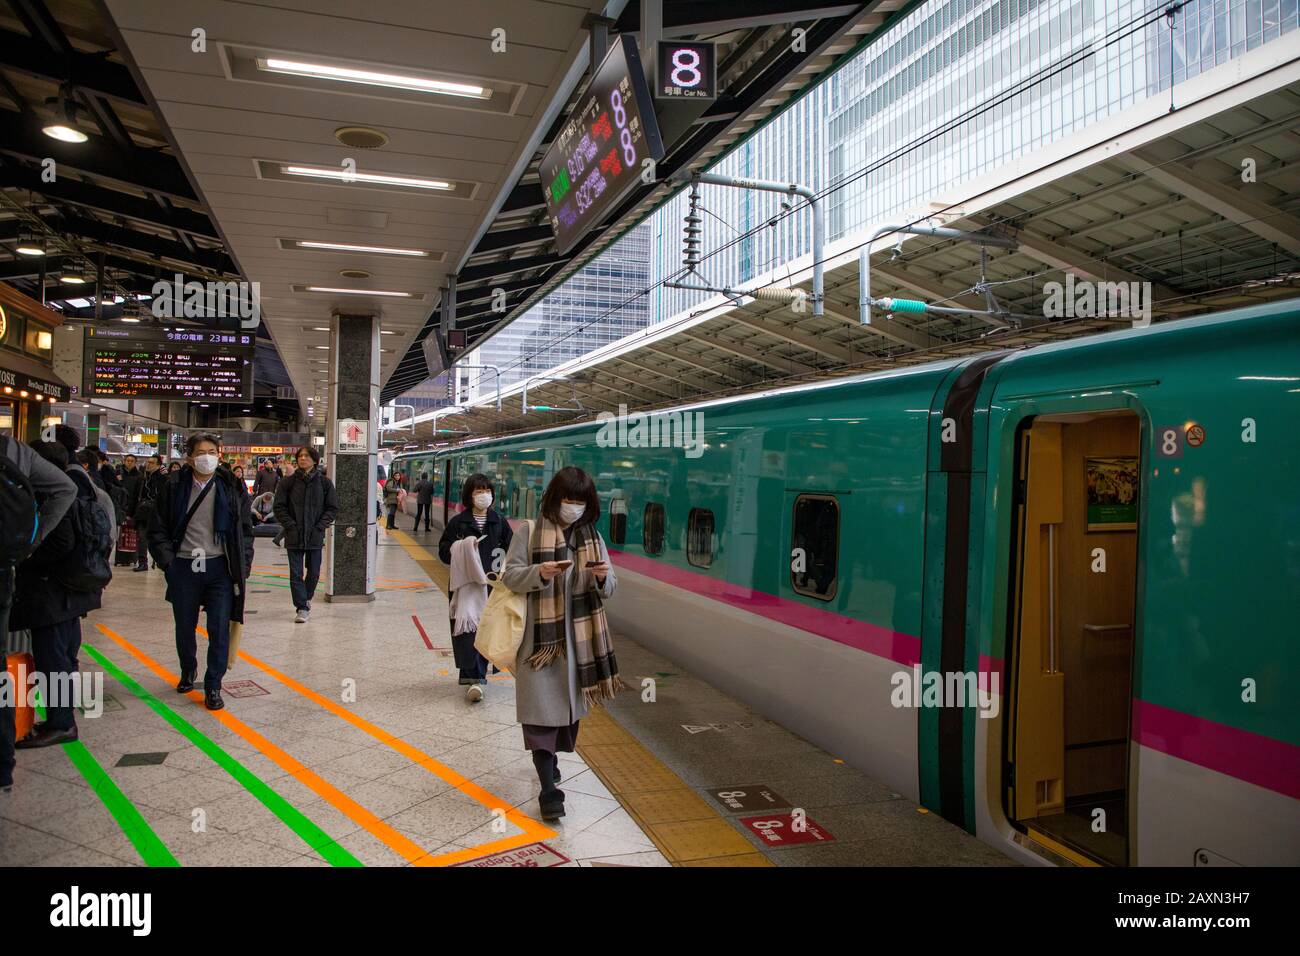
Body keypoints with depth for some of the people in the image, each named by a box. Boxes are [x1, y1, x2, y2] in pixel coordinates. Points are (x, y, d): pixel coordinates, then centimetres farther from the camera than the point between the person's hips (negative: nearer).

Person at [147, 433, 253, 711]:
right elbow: (158, 529, 4)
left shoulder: (232, 487, 0)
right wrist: (168, 562, -5)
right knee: (185, 627, 16)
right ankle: (188, 672, 40)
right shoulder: (175, 487, 0)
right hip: (184, 567, 1)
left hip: (220, 566, -1)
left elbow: (245, 529, 4)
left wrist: (242, 567, -2)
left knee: (219, 629, -3)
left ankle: (213, 686, 9)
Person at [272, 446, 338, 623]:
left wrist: (320, 527, -7)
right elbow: (279, 507, 2)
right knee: (296, 573, -1)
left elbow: (332, 508, 4)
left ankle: (307, 598, 36)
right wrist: (290, 526, -9)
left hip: (315, 536, 1)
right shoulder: (288, 482, 2)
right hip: (294, 536, 0)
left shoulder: (324, 482, 2)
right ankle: (302, 608, 6)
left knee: (314, 572, 11)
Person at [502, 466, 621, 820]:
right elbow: (510, 576, -4)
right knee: (542, 709, -6)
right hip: (539, 635, -4)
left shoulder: (592, 537, 7)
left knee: (567, 705, 14)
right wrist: (539, 573, -22)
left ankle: (548, 761, 39)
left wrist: (603, 578, -14)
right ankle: (549, 790, -2)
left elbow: (607, 591, 9)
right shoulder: (530, 532, -3)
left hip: (577, 637, 4)